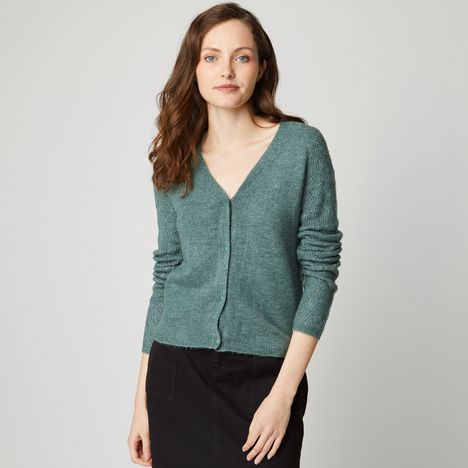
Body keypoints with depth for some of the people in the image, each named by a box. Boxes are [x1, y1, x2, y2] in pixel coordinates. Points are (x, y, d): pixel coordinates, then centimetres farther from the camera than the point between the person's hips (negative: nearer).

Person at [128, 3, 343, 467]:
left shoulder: (302, 147, -5)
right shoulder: (177, 162, 5)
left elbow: (320, 270, -7)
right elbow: (166, 276, 8)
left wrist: (284, 392, -12)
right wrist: (142, 400, 7)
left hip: (265, 374, -2)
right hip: (177, 373, 3)